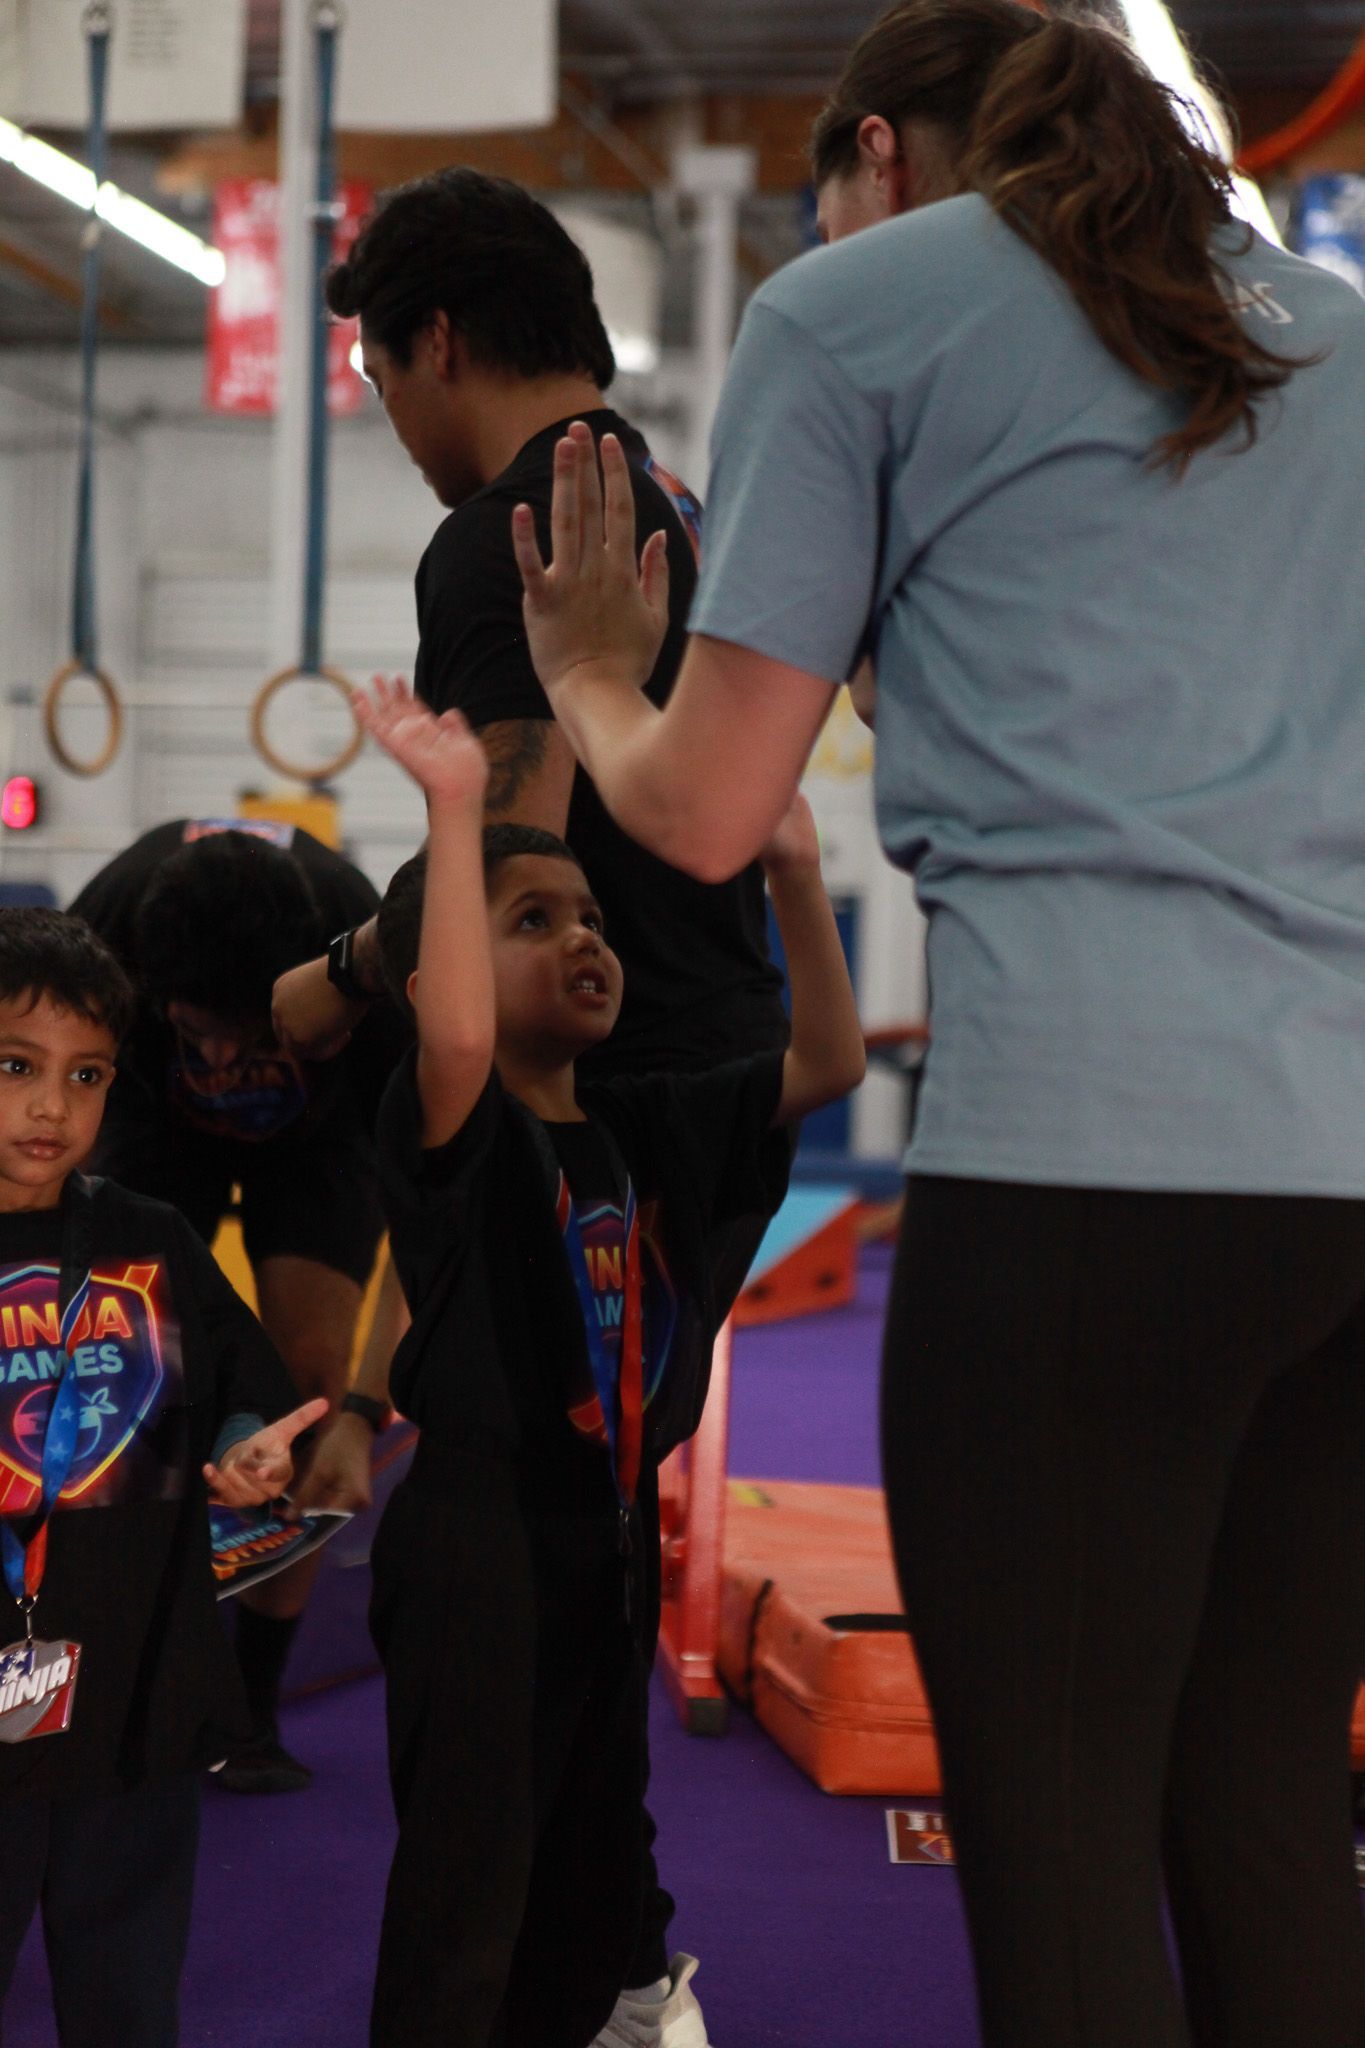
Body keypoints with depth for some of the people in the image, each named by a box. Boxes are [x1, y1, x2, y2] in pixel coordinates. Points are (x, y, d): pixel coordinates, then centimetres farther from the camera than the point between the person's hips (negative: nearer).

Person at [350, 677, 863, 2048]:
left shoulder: (649, 1126, 8)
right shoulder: (455, 1127, -13)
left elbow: (827, 1062, 8)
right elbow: (457, 1036, -36)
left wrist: (795, 876, -1)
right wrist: (453, 806, -35)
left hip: (605, 1530, 8)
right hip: (477, 1529, -7)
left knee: (594, 1872, 18)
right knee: (467, 1881, -3)